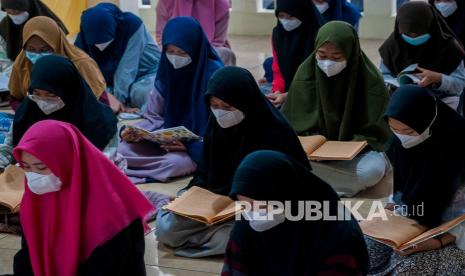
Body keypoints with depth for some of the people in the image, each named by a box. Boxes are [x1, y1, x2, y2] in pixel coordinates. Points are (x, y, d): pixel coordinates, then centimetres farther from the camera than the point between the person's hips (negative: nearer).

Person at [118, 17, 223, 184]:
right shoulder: (166, 70, 3)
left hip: (200, 146, -4)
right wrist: (134, 132, -12)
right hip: (167, 140, 4)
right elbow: (154, 117, 8)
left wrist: (191, 146, -25)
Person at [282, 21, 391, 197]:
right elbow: (294, 124, -2)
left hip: (360, 148, -2)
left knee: (372, 170, -36)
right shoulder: (306, 74, -9)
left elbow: (375, 130, -10)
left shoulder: (370, 80, -16)